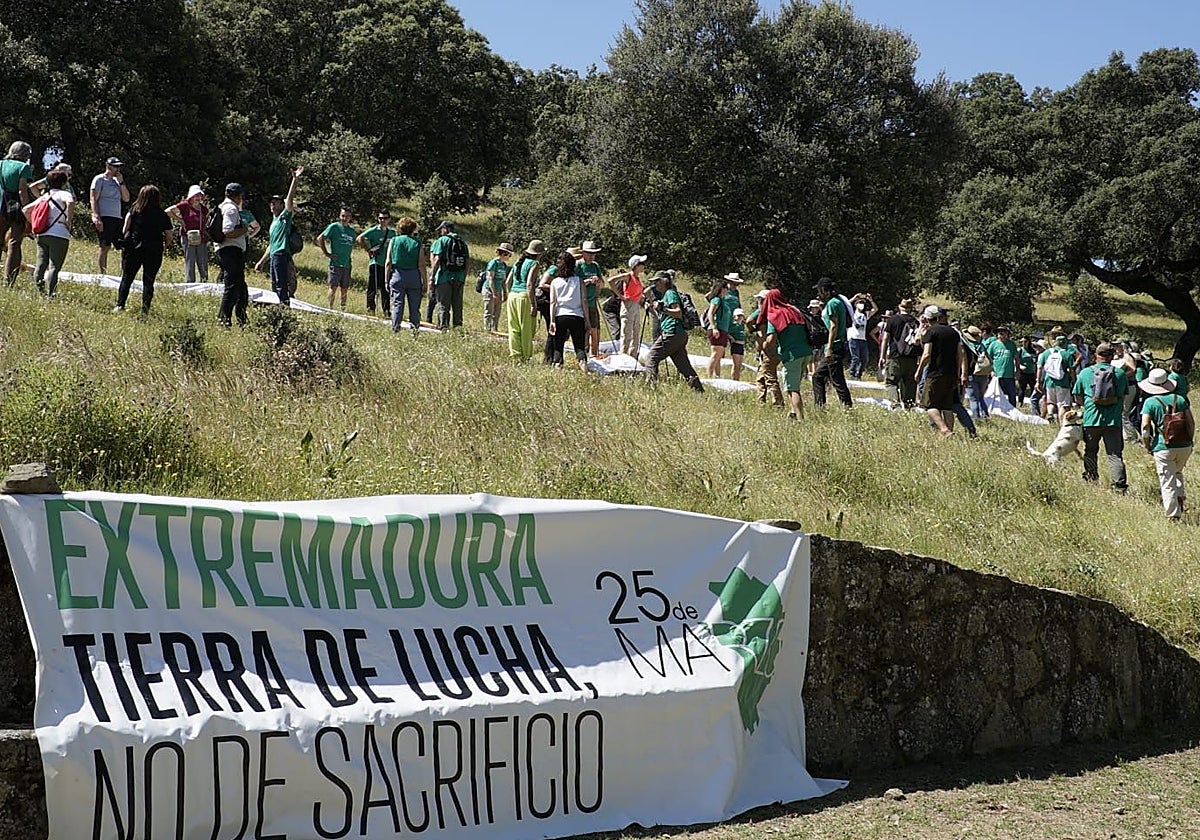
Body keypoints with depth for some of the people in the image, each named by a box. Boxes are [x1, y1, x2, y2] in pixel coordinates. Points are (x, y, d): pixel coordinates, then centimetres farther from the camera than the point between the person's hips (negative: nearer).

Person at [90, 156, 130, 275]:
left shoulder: (116, 181, 21)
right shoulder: (99, 179, 1)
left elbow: (126, 199, 17)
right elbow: (93, 199, -6)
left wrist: (121, 182, 6)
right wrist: (97, 218, -17)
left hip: (117, 218, 7)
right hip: (104, 218, -7)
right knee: (105, 246, -10)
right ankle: (103, 273, -9)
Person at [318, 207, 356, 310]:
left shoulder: (352, 230, 13)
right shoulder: (334, 227, -3)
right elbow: (320, 238, -5)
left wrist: (350, 257, 14)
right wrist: (326, 253, -7)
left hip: (347, 264, 5)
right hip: (336, 263, -5)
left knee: (345, 289, 8)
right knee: (333, 287, -5)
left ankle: (343, 309, 15)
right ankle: (330, 308, 0)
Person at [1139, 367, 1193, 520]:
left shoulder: (1150, 402, -3)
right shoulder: (1180, 399, 6)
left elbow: (1145, 426, -11)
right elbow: (1191, 422, 5)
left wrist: (1148, 446, 0)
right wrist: (1190, 441, 15)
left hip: (1164, 448, -4)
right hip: (1184, 447, 4)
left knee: (1167, 482, 3)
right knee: (1177, 473, 30)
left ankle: (1174, 516, 2)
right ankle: (1181, 497, 12)